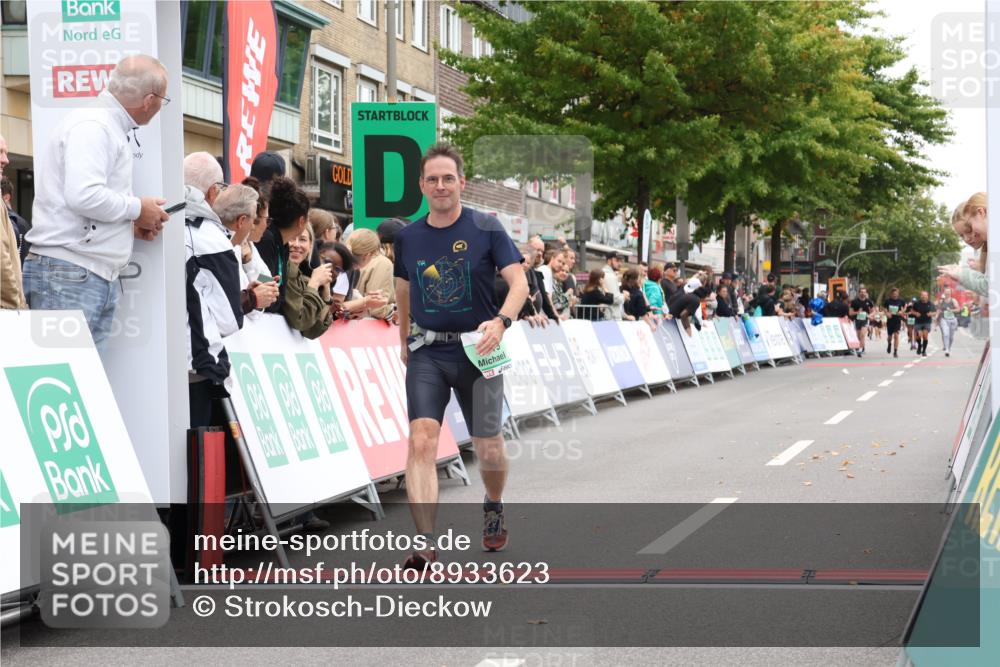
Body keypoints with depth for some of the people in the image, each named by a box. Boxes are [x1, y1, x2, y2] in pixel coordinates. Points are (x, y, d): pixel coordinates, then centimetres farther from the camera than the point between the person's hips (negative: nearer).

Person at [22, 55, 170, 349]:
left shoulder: (110, 129, 20)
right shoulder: (92, 126, -12)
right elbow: (83, 196, -24)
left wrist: (132, 224, 11)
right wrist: (137, 208, -9)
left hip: (99, 279, 10)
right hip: (68, 277, -10)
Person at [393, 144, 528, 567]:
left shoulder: (486, 229, -4)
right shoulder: (408, 238, 6)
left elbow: (519, 283, -9)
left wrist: (501, 321, -27)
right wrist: (403, 340, 27)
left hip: (477, 353, -1)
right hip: (427, 355, 2)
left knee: (488, 449, 8)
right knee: (421, 442, -17)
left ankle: (494, 508, 42)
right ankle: (426, 544, -22)